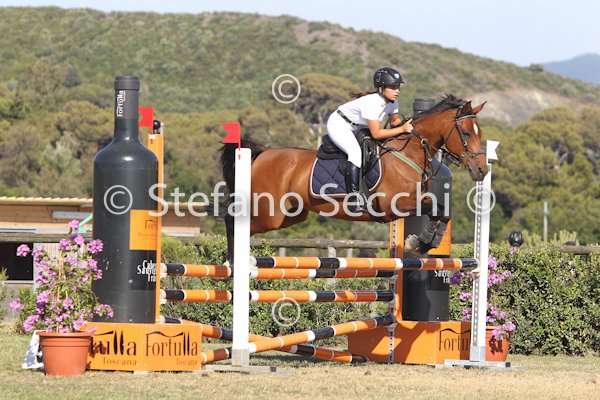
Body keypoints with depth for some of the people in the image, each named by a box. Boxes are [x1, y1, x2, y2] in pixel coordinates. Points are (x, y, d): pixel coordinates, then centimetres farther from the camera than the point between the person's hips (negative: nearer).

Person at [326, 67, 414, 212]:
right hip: (338, 124, -10)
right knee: (356, 152, -31)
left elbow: (394, 121, 7)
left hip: (357, 128, 10)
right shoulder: (371, 103, -35)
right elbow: (376, 134, -34)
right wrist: (402, 129, -34)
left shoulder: (392, 102, -9)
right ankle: (353, 195, -35)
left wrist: (404, 124, -15)